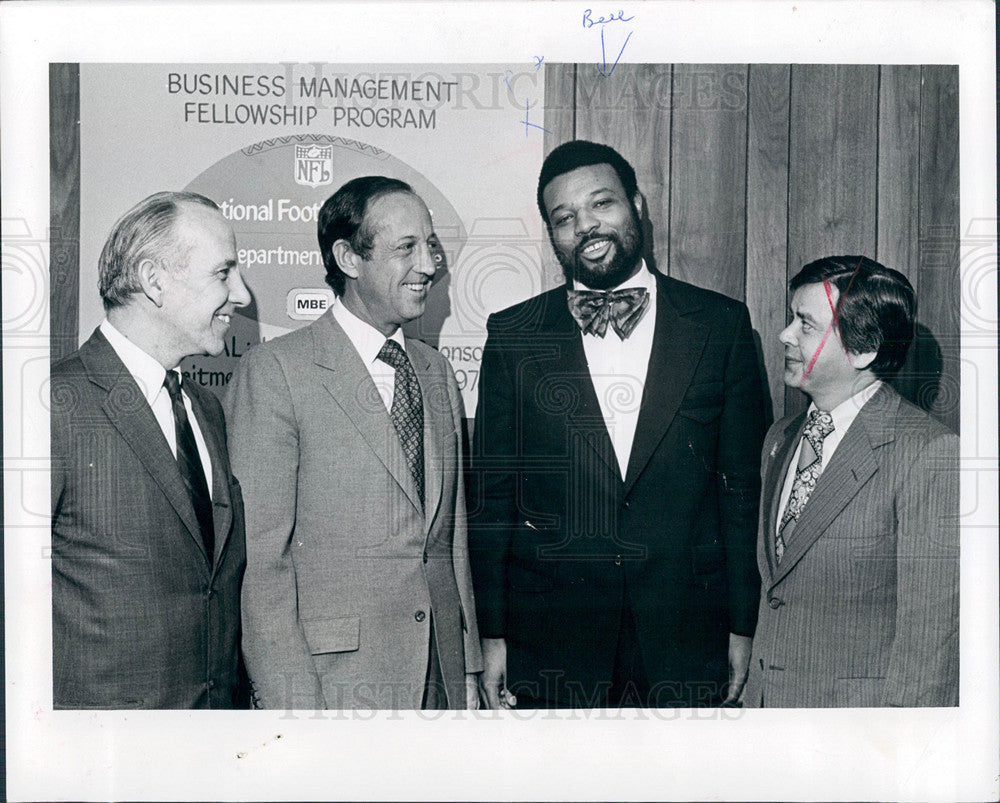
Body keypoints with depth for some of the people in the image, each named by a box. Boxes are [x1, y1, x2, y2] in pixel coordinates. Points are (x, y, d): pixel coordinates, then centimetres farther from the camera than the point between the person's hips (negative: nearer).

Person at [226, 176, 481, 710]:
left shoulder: (438, 374, 13)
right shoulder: (274, 371, -8)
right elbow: (257, 555, -11)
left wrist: (468, 670, 12)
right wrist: (291, 700, -15)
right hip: (335, 681, -5)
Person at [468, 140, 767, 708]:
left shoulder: (721, 326, 2)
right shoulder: (513, 336, 2)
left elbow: (743, 485, 4)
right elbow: (492, 495, 3)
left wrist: (742, 624, 4)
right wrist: (492, 635, 1)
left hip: (685, 645, 1)